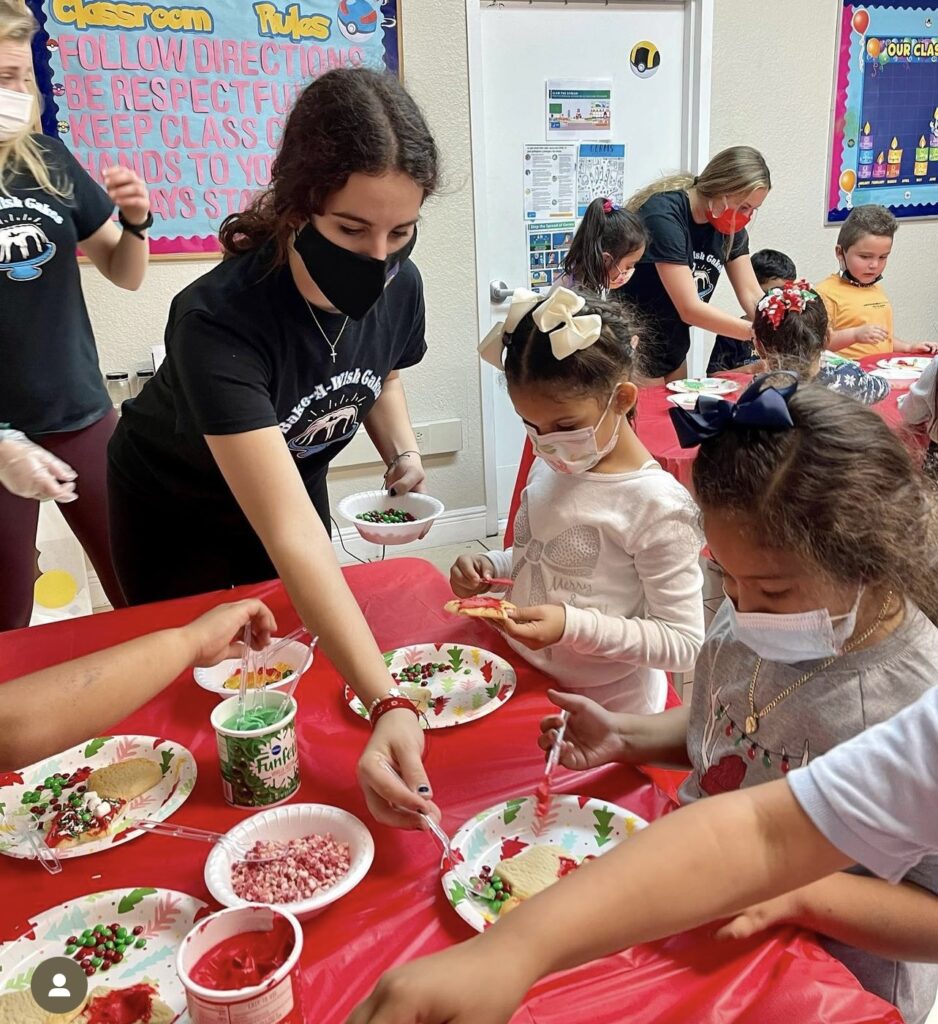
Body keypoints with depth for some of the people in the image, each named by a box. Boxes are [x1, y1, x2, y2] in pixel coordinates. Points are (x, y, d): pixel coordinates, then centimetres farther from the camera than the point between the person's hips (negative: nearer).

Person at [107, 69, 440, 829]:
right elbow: (290, 535, -47)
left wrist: (403, 451, -19)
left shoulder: (400, 285, -23)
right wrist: (387, 705, -54)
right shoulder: (219, 320, -41)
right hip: (176, 509, -4)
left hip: (295, 477, 4)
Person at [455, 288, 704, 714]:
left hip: (604, 710, -6)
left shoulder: (657, 506, -21)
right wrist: (488, 566, -4)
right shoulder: (549, 468, 0)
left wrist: (573, 625, -30)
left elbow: (683, 644, -19)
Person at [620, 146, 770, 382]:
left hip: (673, 356, 8)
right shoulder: (664, 214, -24)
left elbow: (752, 295, -1)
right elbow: (690, 310, -28)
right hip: (632, 359, -7)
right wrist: (759, 333, -28)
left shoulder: (731, 227, 0)